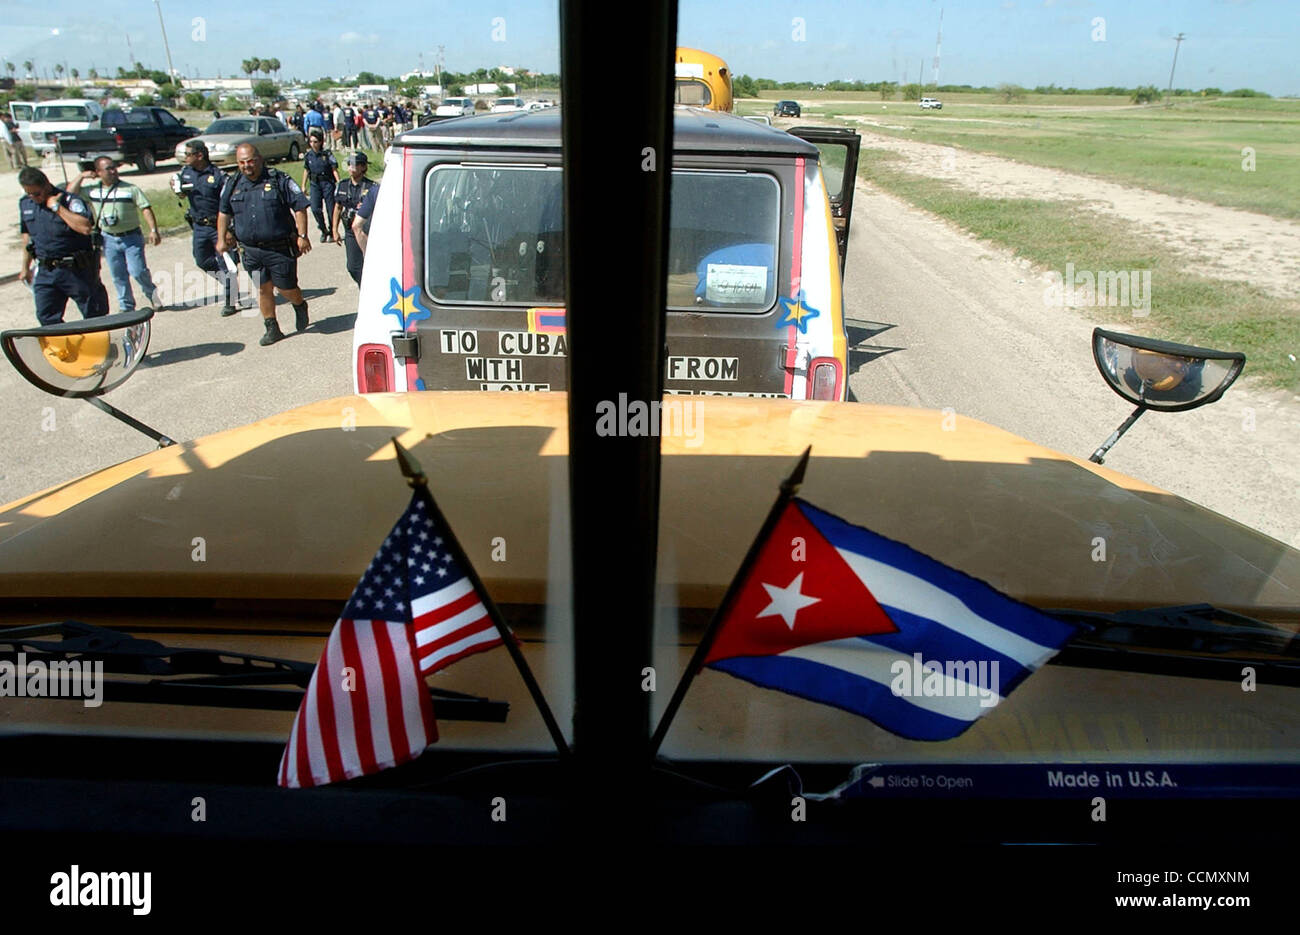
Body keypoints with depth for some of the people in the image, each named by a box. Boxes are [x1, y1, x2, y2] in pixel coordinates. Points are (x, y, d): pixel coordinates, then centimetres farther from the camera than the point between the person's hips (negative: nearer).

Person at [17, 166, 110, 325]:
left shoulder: (70, 200, -11)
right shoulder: (25, 204, 10)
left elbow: (85, 228, -29)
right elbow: (27, 236, 22)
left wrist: (57, 207, -24)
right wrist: (25, 267, 26)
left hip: (77, 270, -5)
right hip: (45, 272, 6)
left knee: (94, 316, 5)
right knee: (47, 318, 3)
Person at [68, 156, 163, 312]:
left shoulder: (131, 189, -6)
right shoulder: (92, 189, 6)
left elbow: (146, 209, -10)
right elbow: (70, 193, 9)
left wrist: (153, 230, -21)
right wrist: (82, 176, 4)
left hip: (131, 237, -4)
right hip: (109, 239, 4)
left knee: (137, 271, -11)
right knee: (118, 276, 10)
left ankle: (152, 292, 17)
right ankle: (126, 306, 21)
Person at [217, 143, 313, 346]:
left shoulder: (279, 180, -5)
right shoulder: (233, 186, 9)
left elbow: (300, 207, -6)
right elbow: (224, 213, 21)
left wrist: (302, 236, -11)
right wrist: (222, 239, 17)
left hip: (280, 248, -4)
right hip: (251, 250, 4)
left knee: (286, 288, 0)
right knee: (263, 289, 7)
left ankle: (300, 307, 34)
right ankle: (272, 328, 18)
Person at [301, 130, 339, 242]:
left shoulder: (327, 154, -7)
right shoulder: (308, 155, 4)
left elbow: (334, 169, -6)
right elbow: (306, 170, 13)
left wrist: (338, 183, -16)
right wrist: (303, 186, 14)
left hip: (327, 183, -3)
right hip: (315, 183, 3)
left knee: (330, 208, 0)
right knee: (315, 208, -8)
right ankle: (324, 230, 11)